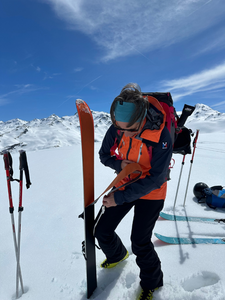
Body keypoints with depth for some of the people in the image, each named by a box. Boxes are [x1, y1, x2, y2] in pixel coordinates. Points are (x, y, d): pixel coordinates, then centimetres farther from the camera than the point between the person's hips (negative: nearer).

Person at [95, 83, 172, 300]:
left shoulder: (161, 135, -28)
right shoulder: (116, 128, -15)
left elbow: (156, 178, -26)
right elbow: (104, 155, 0)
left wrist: (120, 197, -28)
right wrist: (119, 164, -22)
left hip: (150, 193, -4)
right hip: (125, 185, 5)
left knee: (139, 242, -3)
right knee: (102, 232, 9)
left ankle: (151, 282, 33)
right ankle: (117, 254, 46)